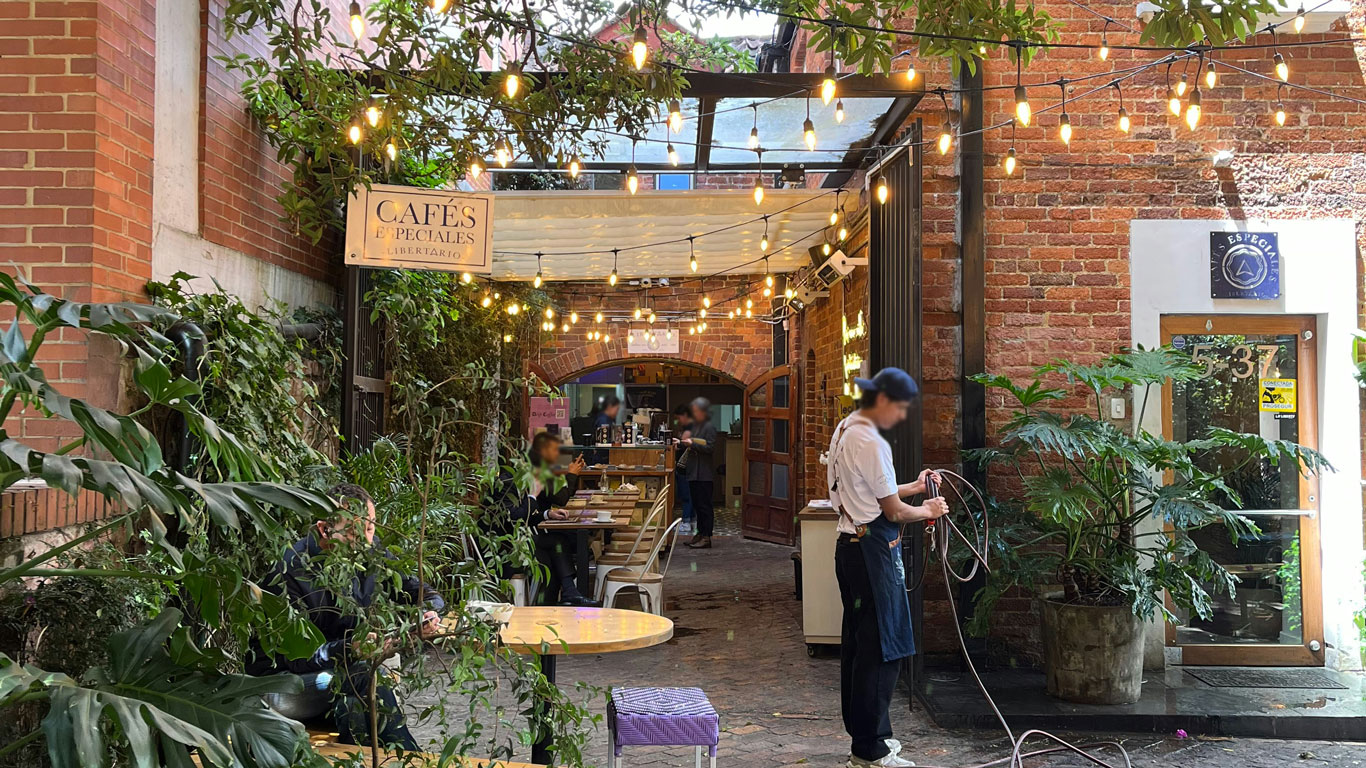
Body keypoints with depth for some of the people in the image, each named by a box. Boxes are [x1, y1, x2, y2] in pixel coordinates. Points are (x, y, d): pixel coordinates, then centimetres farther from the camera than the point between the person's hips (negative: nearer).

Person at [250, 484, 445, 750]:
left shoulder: (370, 553, -2)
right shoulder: (292, 572, -21)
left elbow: (415, 589, 10)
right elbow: (294, 655, -23)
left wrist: (429, 612, -14)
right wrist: (350, 649, -39)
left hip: (343, 669, 5)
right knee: (368, 683, -31)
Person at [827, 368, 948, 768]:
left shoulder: (846, 431, 12)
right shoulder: (870, 442, -19)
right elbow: (894, 511, -14)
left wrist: (913, 487, 18)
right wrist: (929, 510, 3)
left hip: (851, 544, 11)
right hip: (873, 550, -11)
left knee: (858, 642, 16)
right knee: (881, 645, -3)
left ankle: (864, 734, 27)